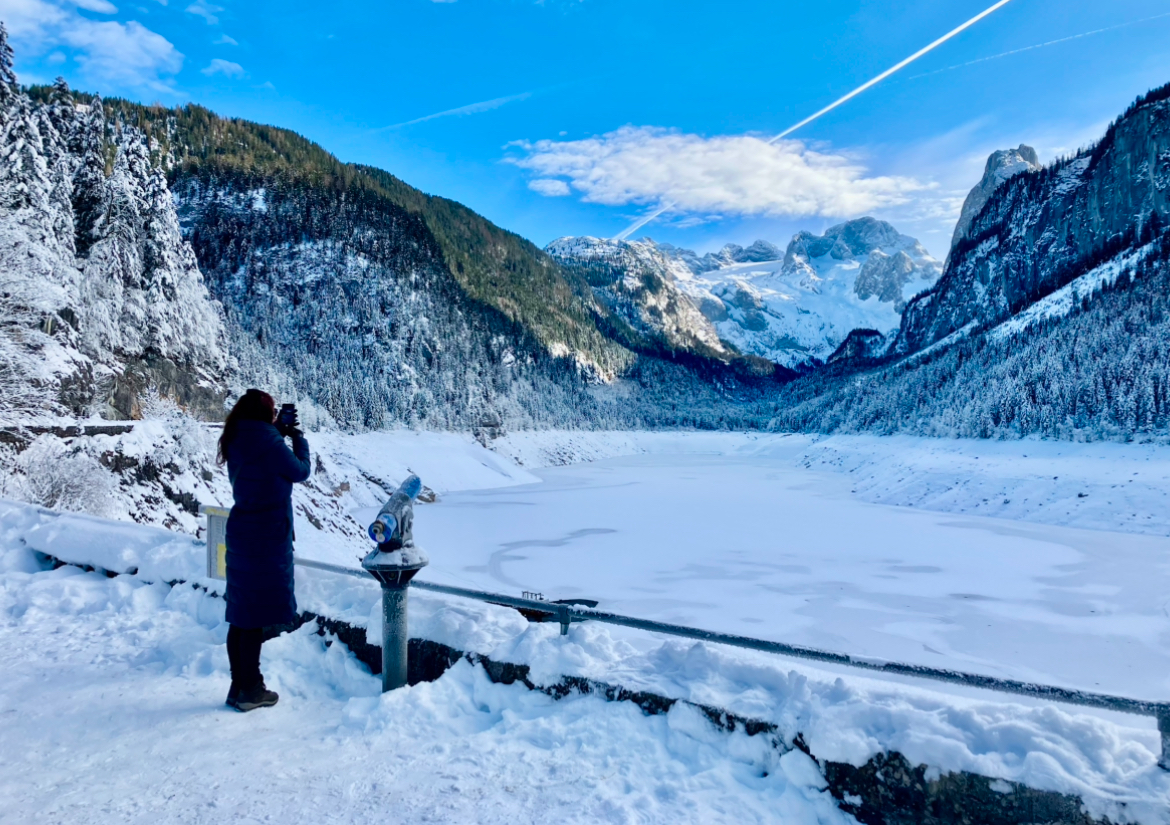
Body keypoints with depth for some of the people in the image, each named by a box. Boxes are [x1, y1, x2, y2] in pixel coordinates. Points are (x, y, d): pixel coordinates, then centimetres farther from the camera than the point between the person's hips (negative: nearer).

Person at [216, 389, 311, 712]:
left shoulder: (237, 442, 6)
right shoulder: (268, 442, -17)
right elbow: (300, 471, -4)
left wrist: (280, 432, 18)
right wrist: (299, 439, 10)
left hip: (241, 533, 8)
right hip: (267, 536, -8)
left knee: (241, 615, 14)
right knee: (256, 617, 1)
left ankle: (240, 685, 24)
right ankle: (250, 691, 10)